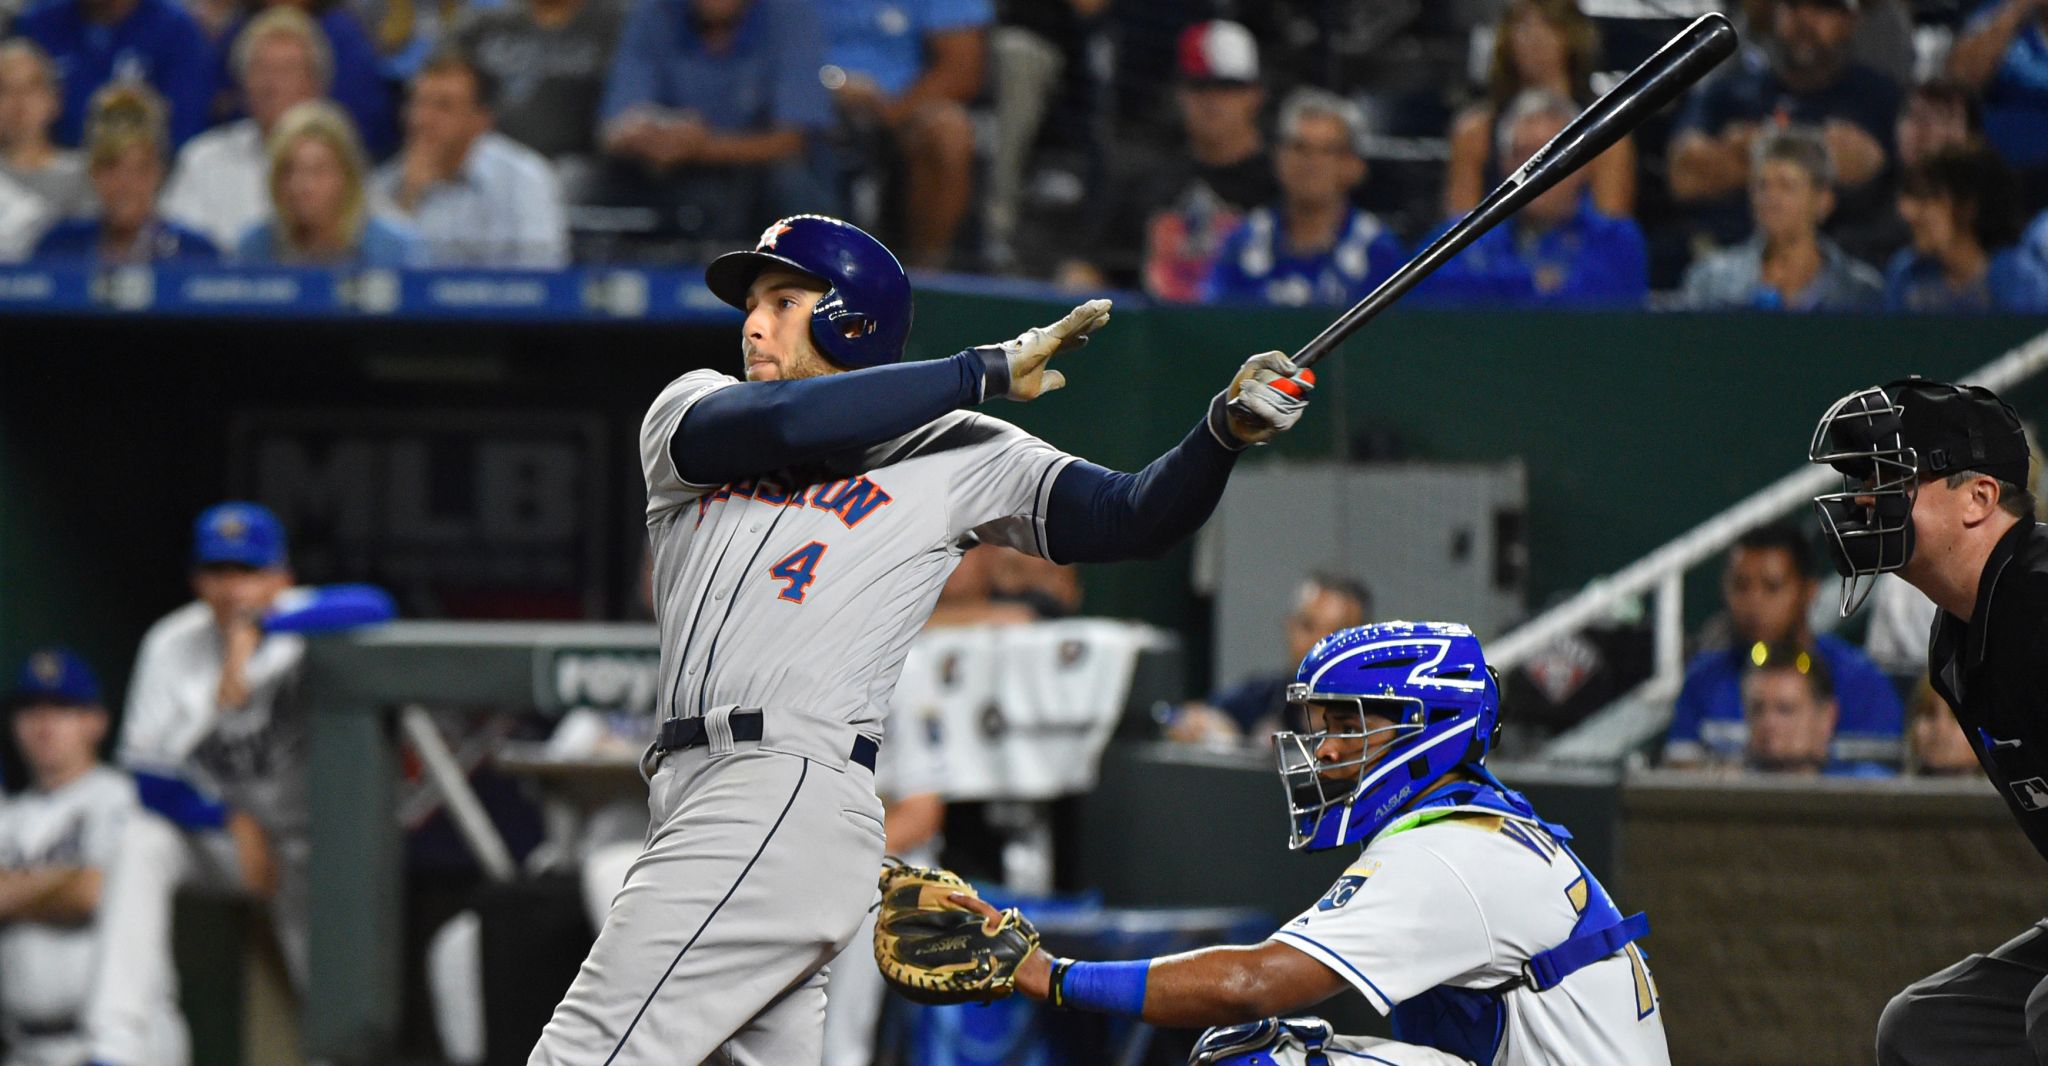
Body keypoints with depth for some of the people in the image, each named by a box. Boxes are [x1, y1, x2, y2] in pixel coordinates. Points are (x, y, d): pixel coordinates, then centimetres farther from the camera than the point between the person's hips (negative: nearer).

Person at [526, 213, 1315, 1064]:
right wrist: (986, 371, 0)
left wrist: (1227, 430, -16)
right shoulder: (690, 410, 18)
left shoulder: (955, 456, 9)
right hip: (691, 795, 6)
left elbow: (1133, 518, 3)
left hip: (792, 793, -5)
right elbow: (778, 423, -3)